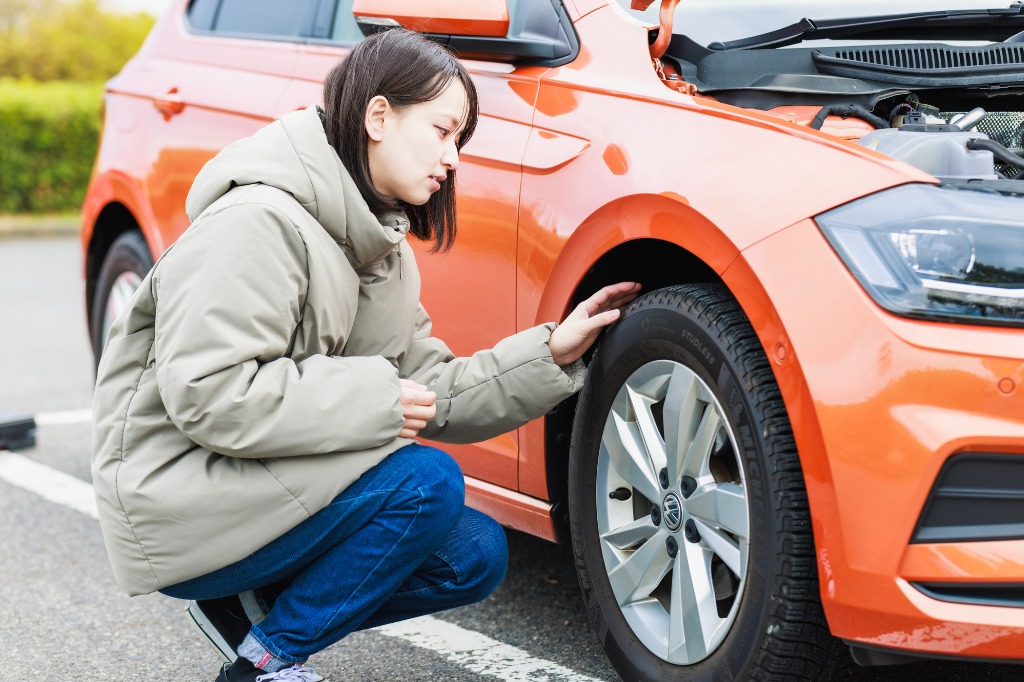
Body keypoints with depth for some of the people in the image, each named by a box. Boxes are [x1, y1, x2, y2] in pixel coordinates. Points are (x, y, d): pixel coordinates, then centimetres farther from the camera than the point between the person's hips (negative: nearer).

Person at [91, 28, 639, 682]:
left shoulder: (380, 246, 11)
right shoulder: (258, 220, -19)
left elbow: (429, 392, 8)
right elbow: (205, 395, -26)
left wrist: (552, 353, -3)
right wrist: (373, 400, -22)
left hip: (259, 491, 9)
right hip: (179, 509, -9)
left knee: (477, 555, 0)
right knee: (426, 481, -23)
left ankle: (255, 604, 8)